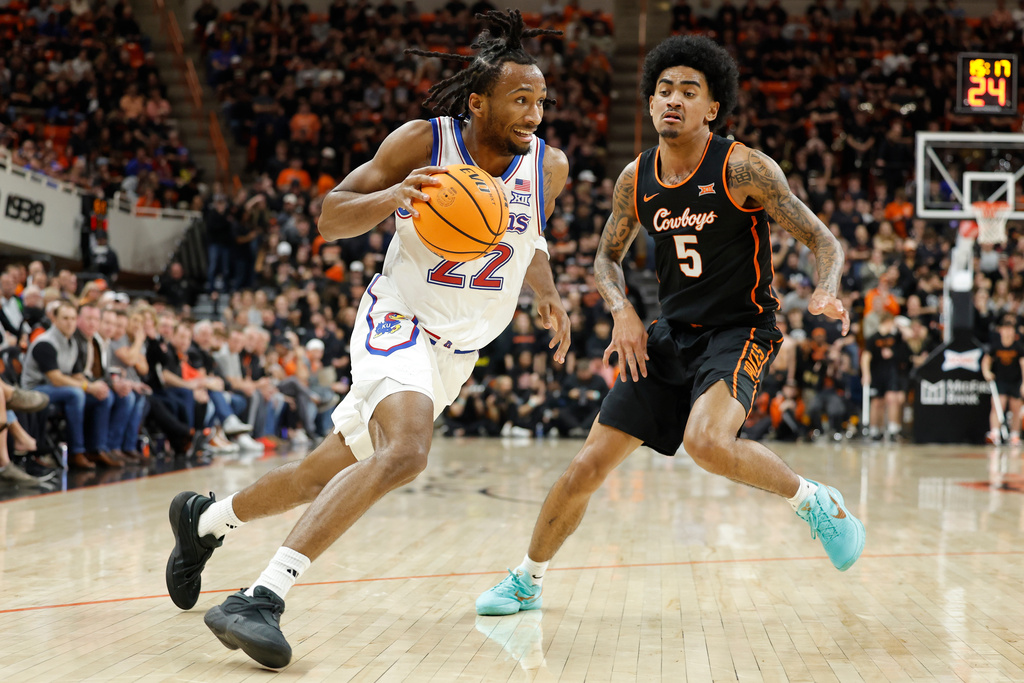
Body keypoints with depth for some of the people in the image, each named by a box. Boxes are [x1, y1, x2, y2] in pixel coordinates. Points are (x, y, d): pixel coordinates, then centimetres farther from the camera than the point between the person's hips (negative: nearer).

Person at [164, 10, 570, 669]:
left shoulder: (549, 166, -2)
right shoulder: (421, 142, -15)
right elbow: (331, 218, -10)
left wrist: (548, 293, -1)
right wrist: (391, 196, -30)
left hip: (456, 355, 6)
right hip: (399, 323, -6)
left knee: (326, 472, 13)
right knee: (406, 448, -34)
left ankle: (204, 519, 39)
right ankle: (263, 596, -34)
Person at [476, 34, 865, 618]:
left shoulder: (742, 168, -14)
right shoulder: (637, 179, 1)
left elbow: (824, 241, -12)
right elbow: (608, 257, 16)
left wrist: (827, 292, -33)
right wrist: (623, 311, -4)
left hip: (740, 330, -5)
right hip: (671, 333, 5)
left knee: (707, 441, -35)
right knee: (590, 465, 1)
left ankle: (816, 503, -9)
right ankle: (527, 580, 22)